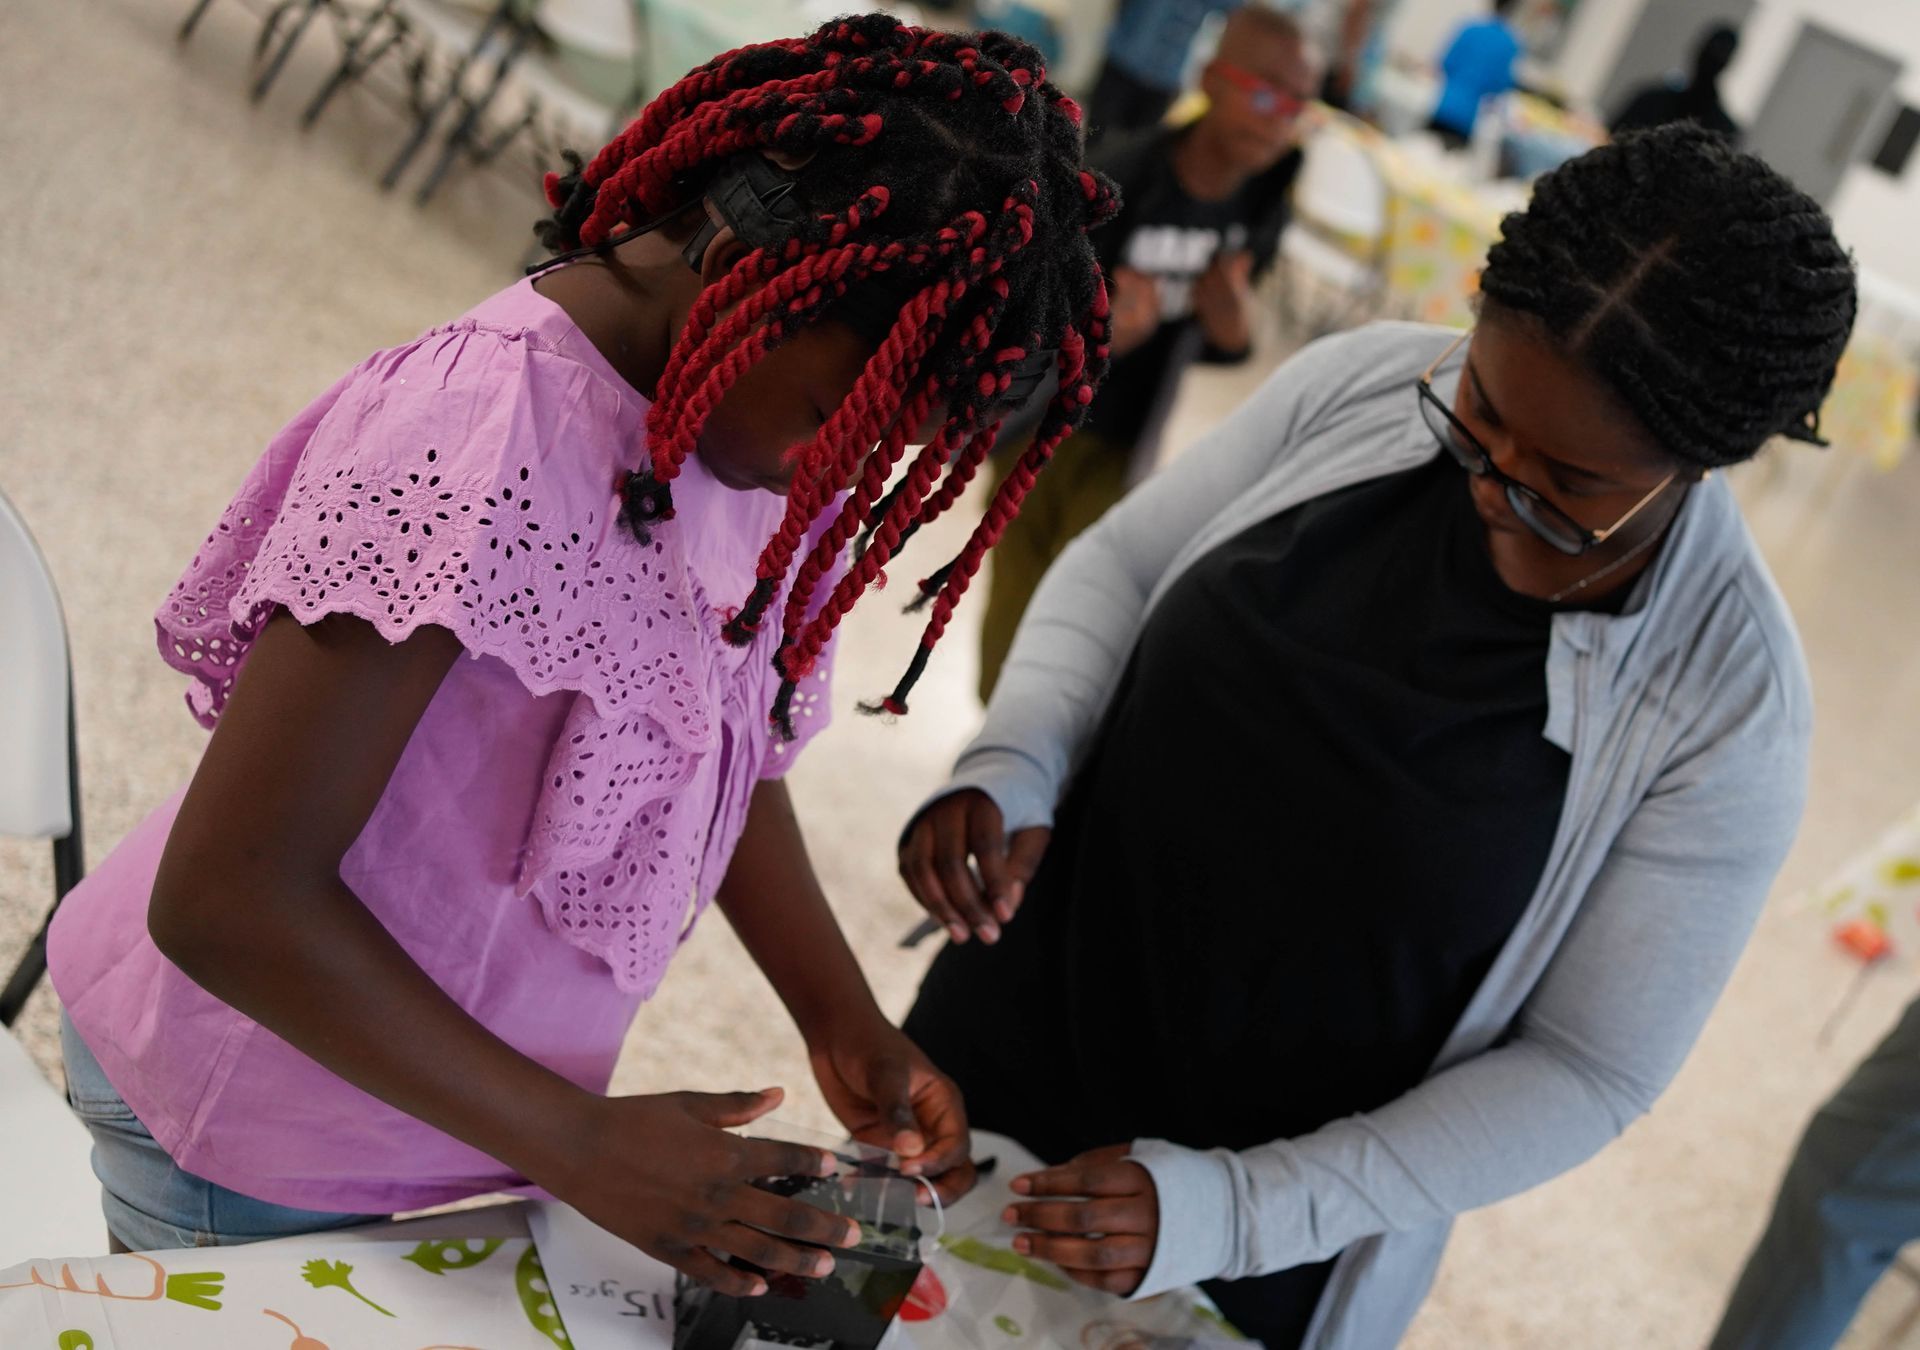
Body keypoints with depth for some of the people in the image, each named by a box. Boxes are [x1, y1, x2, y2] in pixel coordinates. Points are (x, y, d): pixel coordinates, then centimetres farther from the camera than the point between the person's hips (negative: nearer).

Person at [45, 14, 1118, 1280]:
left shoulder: (736, 416, -9)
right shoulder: (485, 448, -32)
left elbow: (728, 750, 5)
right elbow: (224, 893, -29)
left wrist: (847, 1028, -5)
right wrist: (582, 1145, -27)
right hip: (264, 1142, -6)